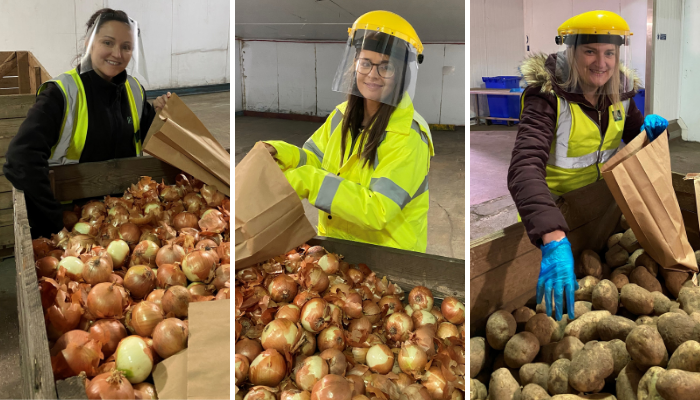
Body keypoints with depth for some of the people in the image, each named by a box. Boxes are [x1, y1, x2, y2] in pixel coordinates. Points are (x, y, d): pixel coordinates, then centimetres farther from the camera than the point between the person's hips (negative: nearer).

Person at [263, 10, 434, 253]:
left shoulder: (408, 138, -17)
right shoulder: (343, 115, 6)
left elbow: (377, 212, -24)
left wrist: (309, 181, -24)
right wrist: (277, 153, -8)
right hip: (334, 246, 6)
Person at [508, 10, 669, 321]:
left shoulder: (619, 91, -7)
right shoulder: (547, 95, -27)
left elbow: (634, 134, 13)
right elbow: (525, 167, -42)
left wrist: (650, 126, -14)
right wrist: (554, 240, -57)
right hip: (553, 205, -5)